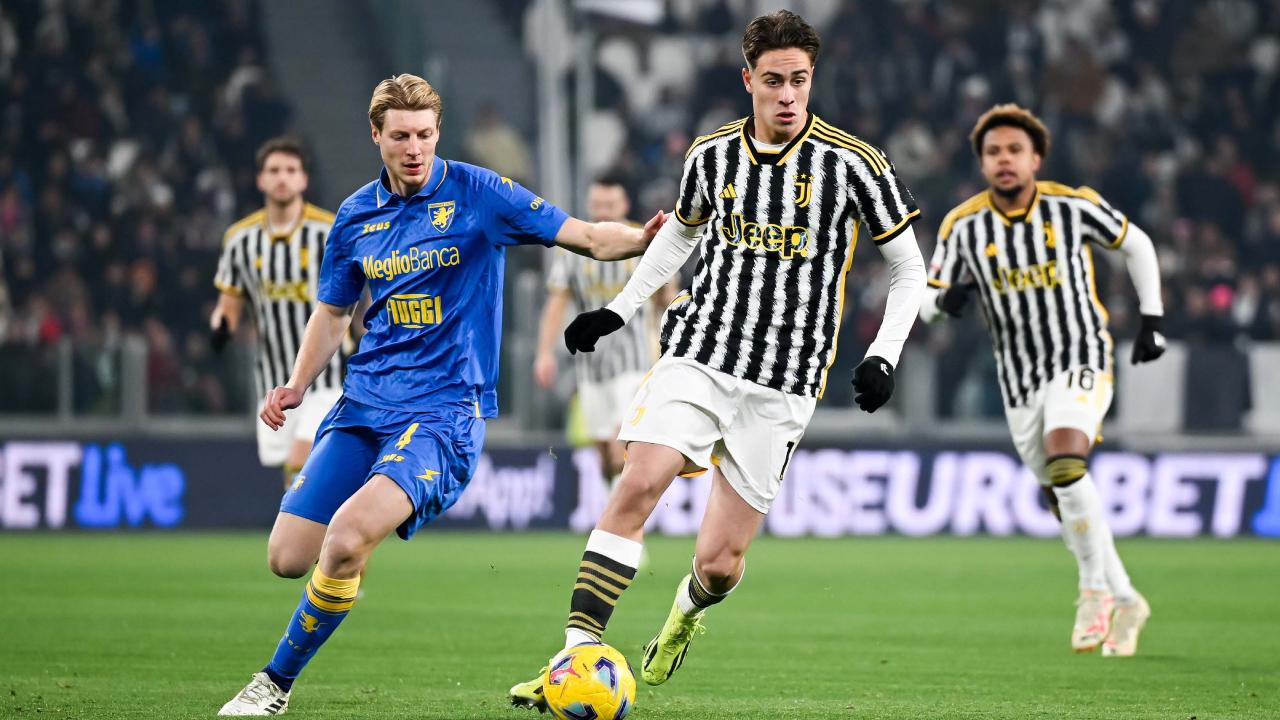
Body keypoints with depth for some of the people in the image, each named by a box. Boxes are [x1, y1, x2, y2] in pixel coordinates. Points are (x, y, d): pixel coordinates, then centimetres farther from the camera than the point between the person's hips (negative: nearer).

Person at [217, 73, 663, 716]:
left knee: (347, 536, -27)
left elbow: (588, 237, -7)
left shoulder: (475, 194, -5)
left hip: (444, 408, -5)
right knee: (288, 557, -4)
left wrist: (643, 239, -27)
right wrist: (297, 386, 7)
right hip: (364, 404, 5)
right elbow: (332, 313, 22)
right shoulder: (356, 217, 9)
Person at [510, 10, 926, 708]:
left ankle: (686, 611, 38)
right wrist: (619, 308, 20)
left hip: (782, 388, -2)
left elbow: (907, 269, 4)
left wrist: (884, 356, -8)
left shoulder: (852, 164, -6)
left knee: (719, 563, 0)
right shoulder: (712, 154, 3)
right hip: (698, 355, 2)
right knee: (638, 484, -23)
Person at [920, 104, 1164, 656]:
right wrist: (945, 300, -22)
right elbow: (927, 302, 2)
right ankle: (1124, 601, 26)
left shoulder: (1074, 207, -8)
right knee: (1063, 501, 8)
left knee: (1064, 461, -28)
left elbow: (1137, 245, 8)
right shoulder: (964, 227, -3)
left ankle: (1096, 587, -13)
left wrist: (1151, 320, 4)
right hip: (1019, 379, 4)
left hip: (1080, 361, -4)